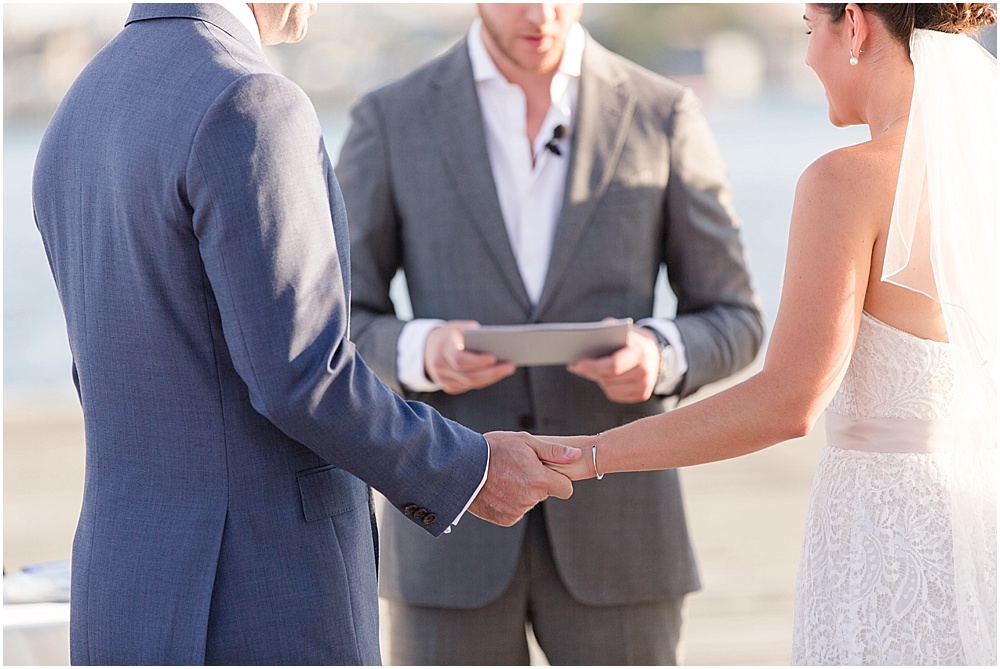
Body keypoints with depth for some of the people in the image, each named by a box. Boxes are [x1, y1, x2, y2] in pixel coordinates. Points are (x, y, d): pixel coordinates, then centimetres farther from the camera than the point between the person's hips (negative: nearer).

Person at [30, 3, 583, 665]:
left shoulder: (80, 125, 13)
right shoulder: (246, 109, -18)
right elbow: (300, 377, -22)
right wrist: (465, 472, -6)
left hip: (135, 597, 9)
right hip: (264, 609, -9)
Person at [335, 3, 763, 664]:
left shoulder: (663, 114, 1)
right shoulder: (391, 121, 0)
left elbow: (731, 327, 4)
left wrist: (657, 359, -21)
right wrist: (423, 353, -23)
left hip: (611, 528, 0)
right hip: (457, 531, 0)